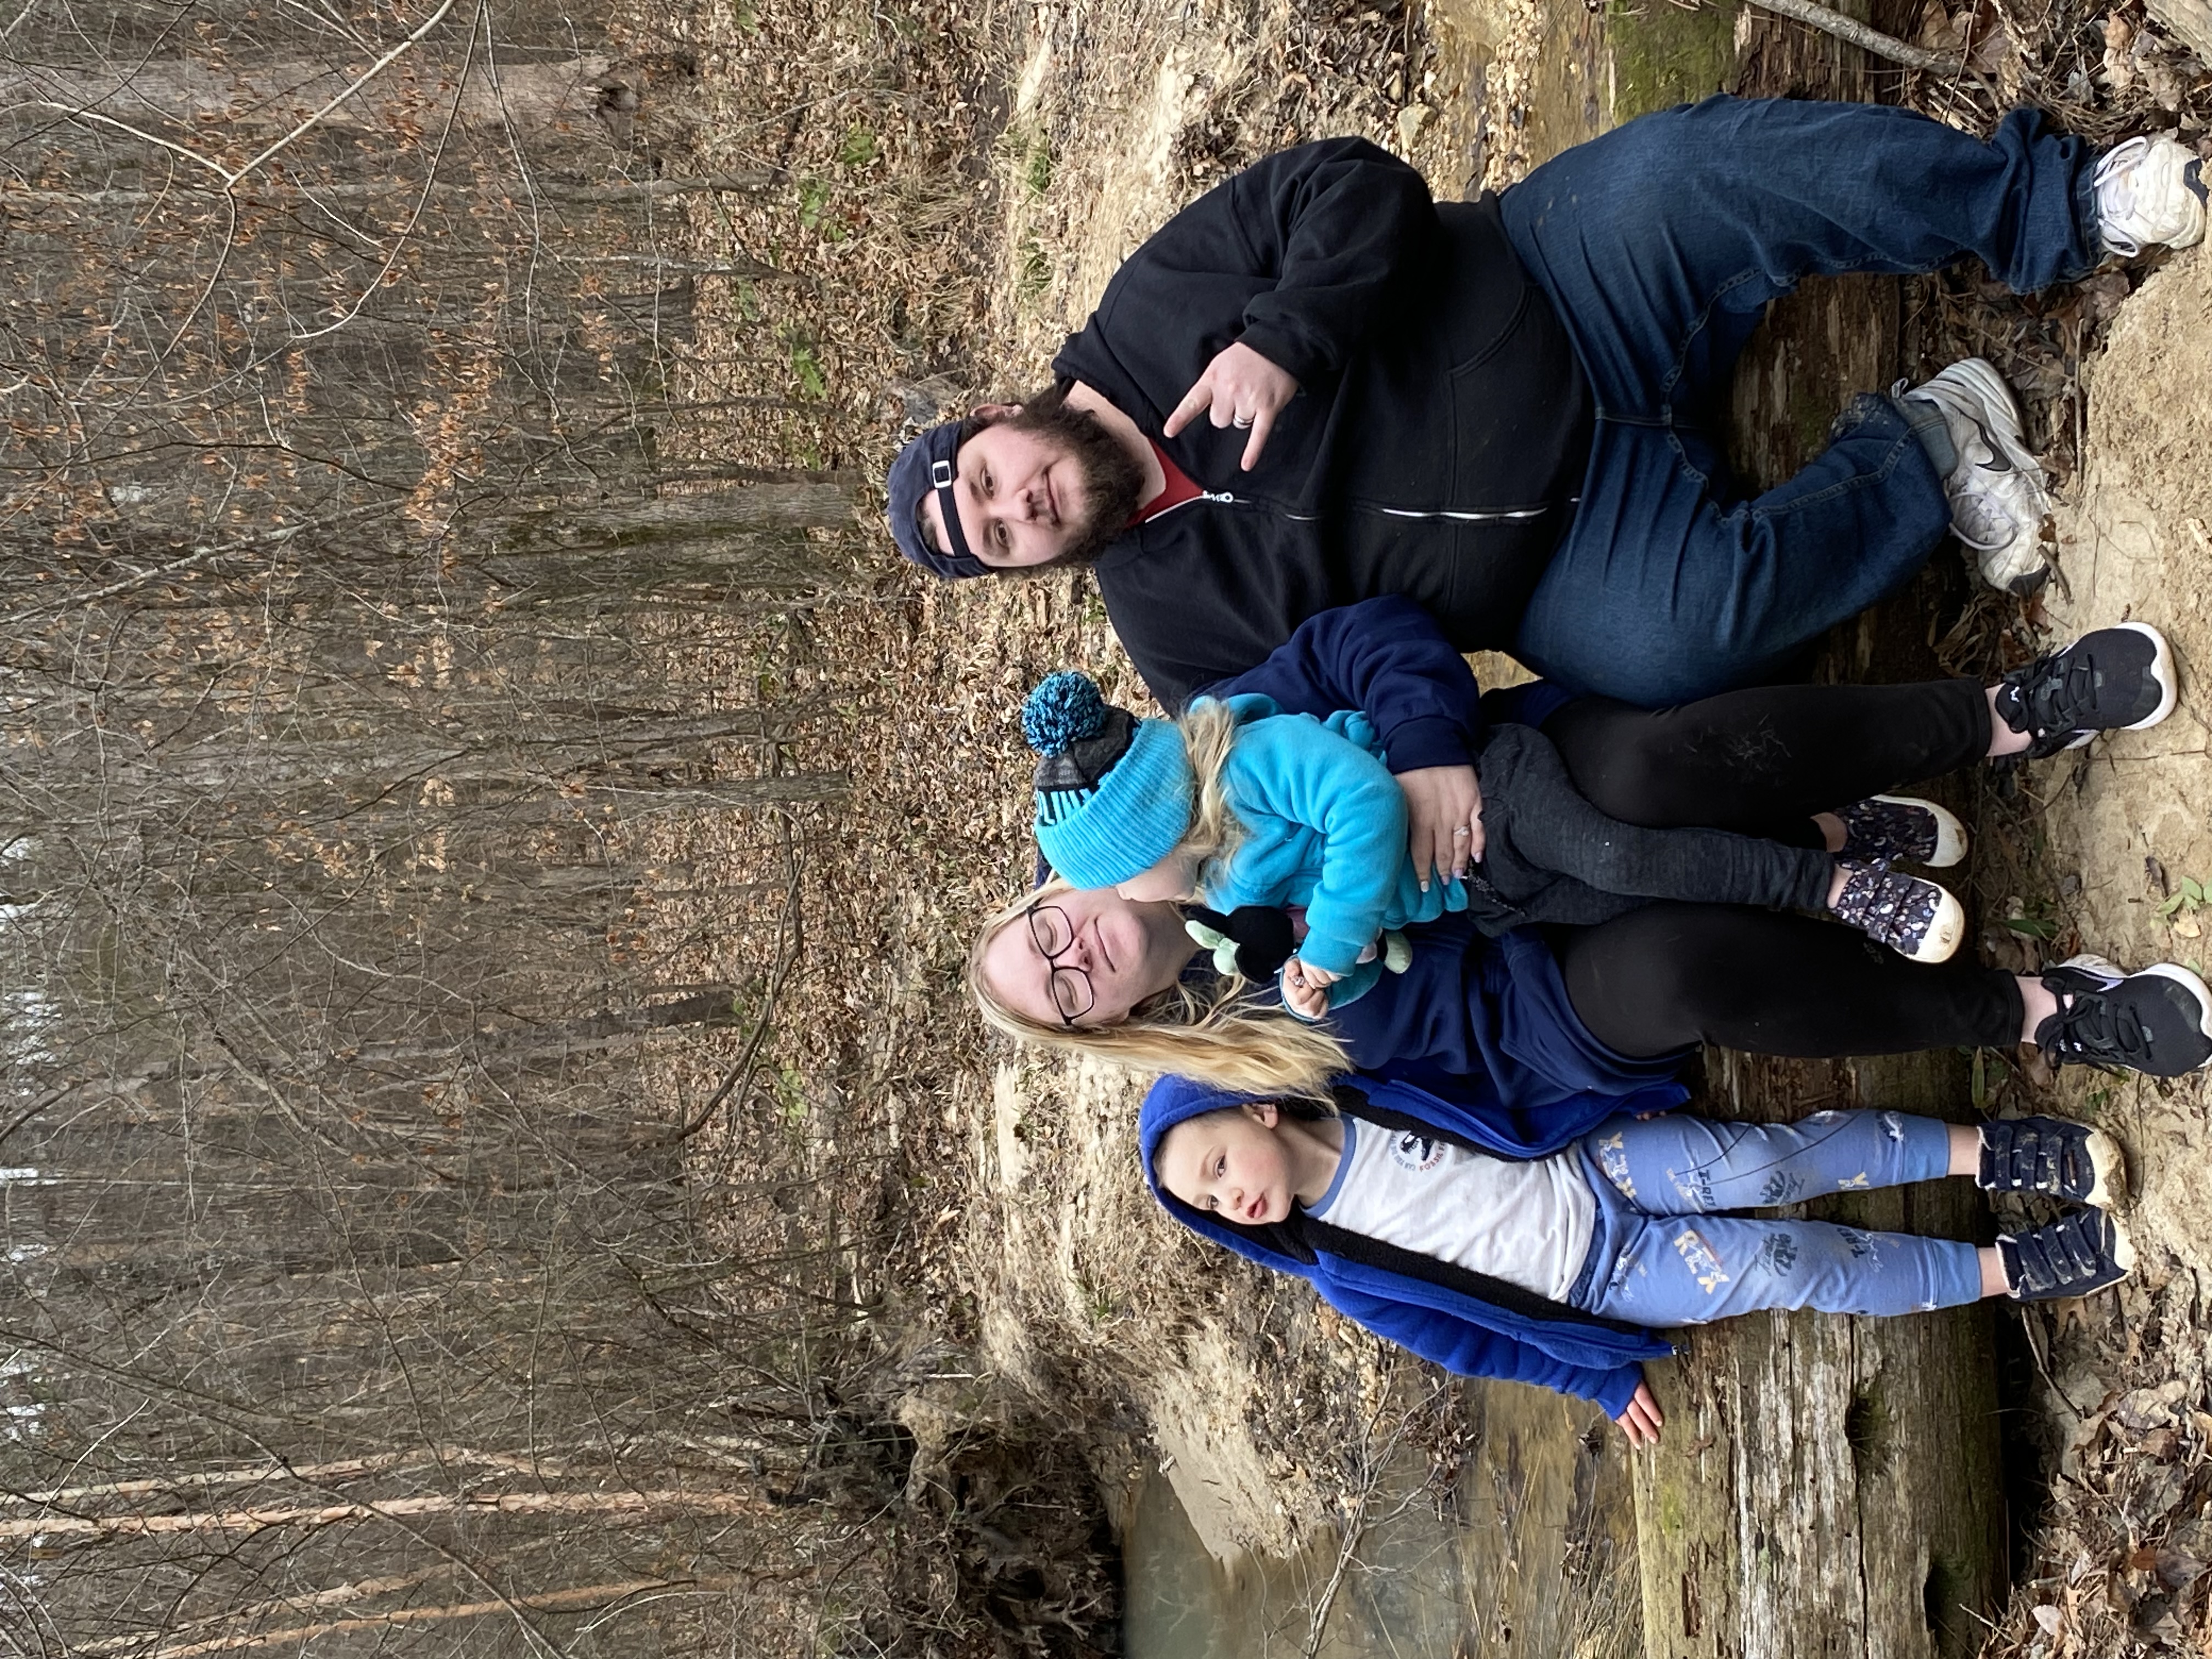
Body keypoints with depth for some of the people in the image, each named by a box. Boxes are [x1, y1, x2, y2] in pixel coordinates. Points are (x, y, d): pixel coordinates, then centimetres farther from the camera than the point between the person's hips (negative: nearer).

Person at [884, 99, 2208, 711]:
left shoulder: (1158, 316, -2)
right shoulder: (1177, 627, 0)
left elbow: (1356, 188, -7)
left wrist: (1281, 340, -22)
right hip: (1565, 545, 0)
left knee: (1703, 163, -30)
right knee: (1664, 634, -35)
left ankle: (2054, 208, -15)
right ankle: (1918, 460, -10)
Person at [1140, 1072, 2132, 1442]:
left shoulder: (1366, 1092, -4)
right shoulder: (1344, 1274, -4)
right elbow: (1471, 1340, 1)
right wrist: (1598, 1381, 1)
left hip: (1597, 1163, 2)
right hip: (1597, 1278, -1)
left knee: (1764, 1164, -27)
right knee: (1790, 1269, -22)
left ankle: (1991, 1155, -19)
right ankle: (2008, 1271, -11)